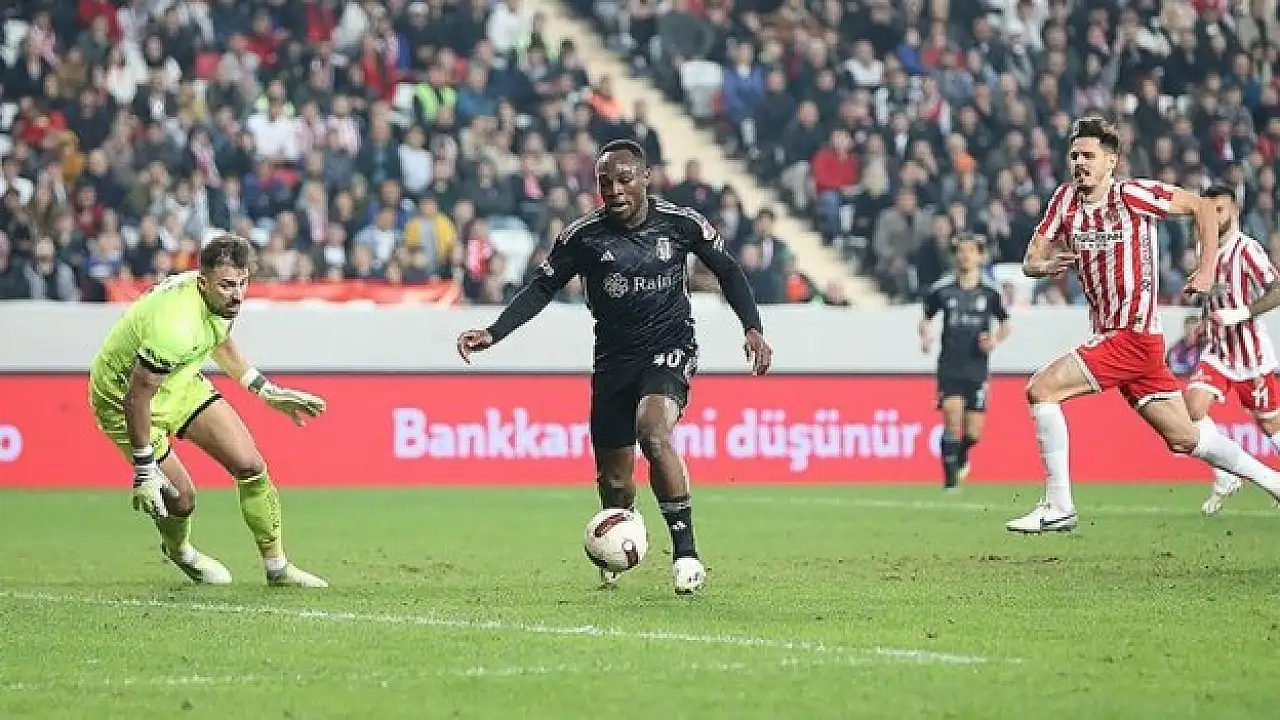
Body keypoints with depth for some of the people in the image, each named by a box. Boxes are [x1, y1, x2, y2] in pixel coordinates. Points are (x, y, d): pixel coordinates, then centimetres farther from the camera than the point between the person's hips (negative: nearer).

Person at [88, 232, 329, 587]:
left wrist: (267, 390, 12)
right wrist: (144, 469, -25)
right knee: (180, 497, -6)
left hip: (179, 381, 8)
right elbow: (136, 397, -32)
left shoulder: (221, 297, -13)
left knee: (249, 464, -2)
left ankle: (277, 567, 13)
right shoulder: (177, 328, -41)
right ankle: (178, 550, 31)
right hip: (122, 394, -8)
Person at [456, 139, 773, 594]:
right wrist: (492, 334, -10)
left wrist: (752, 328, -4)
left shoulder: (681, 223, -7)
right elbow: (542, 288, 2)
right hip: (613, 360, 2)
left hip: (669, 351, -2)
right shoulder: (584, 235, -6)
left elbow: (727, 271, 7)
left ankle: (685, 552, -27)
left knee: (653, 432, -32)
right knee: (613, 480, 5)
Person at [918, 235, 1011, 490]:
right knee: (952, 418, -18)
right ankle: (950, 478, -8)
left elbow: (1005, 324, 11)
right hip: (949, 367, -1)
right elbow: (926, 318, 14)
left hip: (977, 369, 1)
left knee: (973, 433, 0)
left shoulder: (990, 291, 0)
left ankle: (962, 458, 35)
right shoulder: (941, 289, 0)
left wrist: (995, 340, -9)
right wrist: (925, 336, -7)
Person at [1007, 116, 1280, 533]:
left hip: (1134, 335, -7)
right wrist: (1044, 267, -15)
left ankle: (1058, 507, -12)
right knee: (1186, 438, 11)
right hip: (1110, 337, 7)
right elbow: (1030, 260, 8)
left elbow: (1204, 208, -2)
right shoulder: (1066, 198, 8)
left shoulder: (1132, 194, -10)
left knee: (1041, 389, -16)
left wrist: (1207, 271, -7)